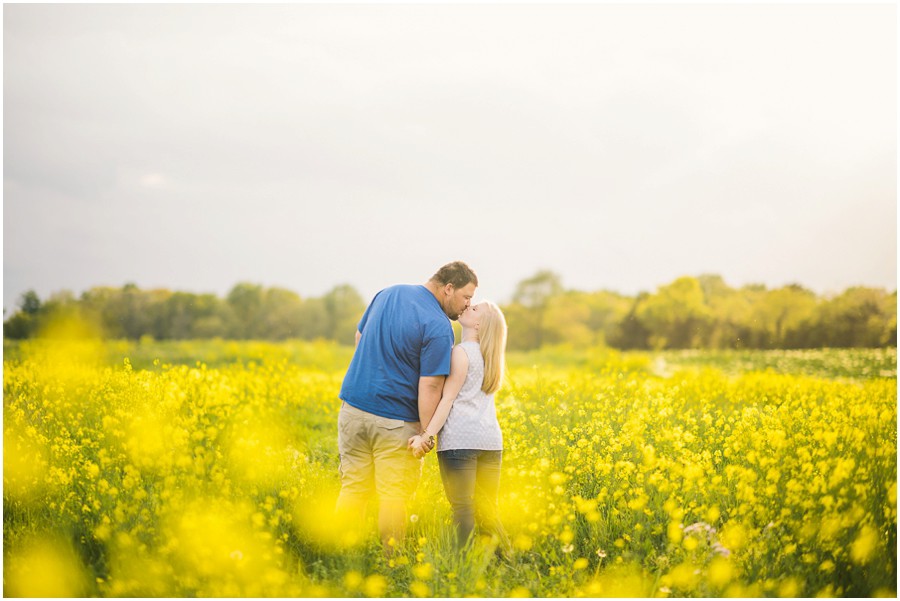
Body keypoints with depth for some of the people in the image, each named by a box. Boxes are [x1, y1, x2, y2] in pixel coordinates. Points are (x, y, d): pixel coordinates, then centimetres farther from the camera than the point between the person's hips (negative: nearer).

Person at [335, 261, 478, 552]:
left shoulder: (388, 293, 6)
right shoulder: (438, 326, -16)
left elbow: (359, 337, 19)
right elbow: (430, 385, -19)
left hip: (353, 406, 6)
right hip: (394, 420, -6)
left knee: (353, 488, 12)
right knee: (394, 496, 4)